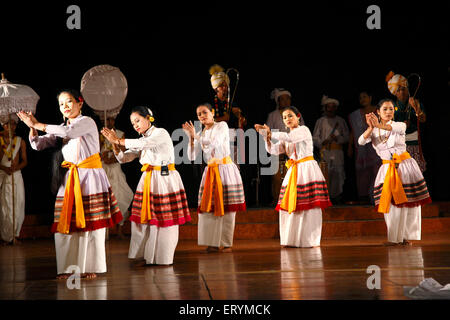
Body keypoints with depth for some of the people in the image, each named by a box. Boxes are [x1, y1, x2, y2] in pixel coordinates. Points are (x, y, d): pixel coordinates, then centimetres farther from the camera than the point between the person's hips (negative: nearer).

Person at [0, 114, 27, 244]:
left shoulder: (20, 141, 7)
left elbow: (24, 161, 7)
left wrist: (16, 167, -13)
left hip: (16, 175, 2)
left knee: (17, 206, -2)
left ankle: (14, 235, 9)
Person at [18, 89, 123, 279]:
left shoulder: (87, 122, -4)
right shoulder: (61, 129, 16)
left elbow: (69, 131, -22)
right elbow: (38, 145, 10)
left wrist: (39, 125, -16)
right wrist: (32, 128, -8)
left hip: (90, 177, -5)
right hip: (70, 178, 5)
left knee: (91, 224, -3)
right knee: (65, 224, -2)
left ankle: (91, 267, 4)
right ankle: (68, 267, 4)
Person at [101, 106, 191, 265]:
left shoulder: (161, 133, -6)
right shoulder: (142, 140, 17)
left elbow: (143, 143, -24)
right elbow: (123, 158, 12)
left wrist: (119, 140, -20)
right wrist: (114, 143, -6)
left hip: (165, 179, -7)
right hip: (147, 180, 7)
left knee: (163, 220, -3)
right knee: (144, 218, 1)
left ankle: (163, 258, 6)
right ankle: (148, 256, 9)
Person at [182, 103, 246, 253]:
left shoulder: (222, 126, 1)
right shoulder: (201, 134, 14)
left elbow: (214, 143, -15)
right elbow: (191, 157, 7)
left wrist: (196, 135, -6)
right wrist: (191, 138, -5)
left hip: (226, 169, -5)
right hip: (210, 172, 5)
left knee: (227, 208, -4)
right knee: (209, 208, -3)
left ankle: (226, 243, 2)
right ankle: (214, 243, 3)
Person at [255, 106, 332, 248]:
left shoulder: (303, 130, -1)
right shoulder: (285, 139, 19)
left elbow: (289, 137, -20)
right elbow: (272, 150, 5)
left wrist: (270, 133, -21)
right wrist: (268, 137, -12)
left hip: (307, 168, -7)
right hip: (293, 172, 7)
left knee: (309, 206, -9)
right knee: (289, 206, 0)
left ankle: (312, 240, -4)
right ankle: (292, 240, 5)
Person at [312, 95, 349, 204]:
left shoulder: (341, 121, 13)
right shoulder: (320, 121, 12)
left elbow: (346, 137, 9)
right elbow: (315, 138, 9)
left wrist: (337, 138, -9)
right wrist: (322, 142, -11)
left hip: (337, 151, 1)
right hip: (325, 151, -1)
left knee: (338, 172, -6)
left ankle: (337, 195, 0)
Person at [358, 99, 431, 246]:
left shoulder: (400, 125, 1)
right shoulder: (373, 131, 7)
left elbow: (396, 128, -24)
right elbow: (361, 141, -12)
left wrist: (379, 125, -43)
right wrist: (371, 127, -30)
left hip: (405, 165, -1)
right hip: (388, 168, 1)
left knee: (409, 202, -1)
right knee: (391, 203, -6)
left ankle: (406, 236, 9)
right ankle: (394, 237, 0)